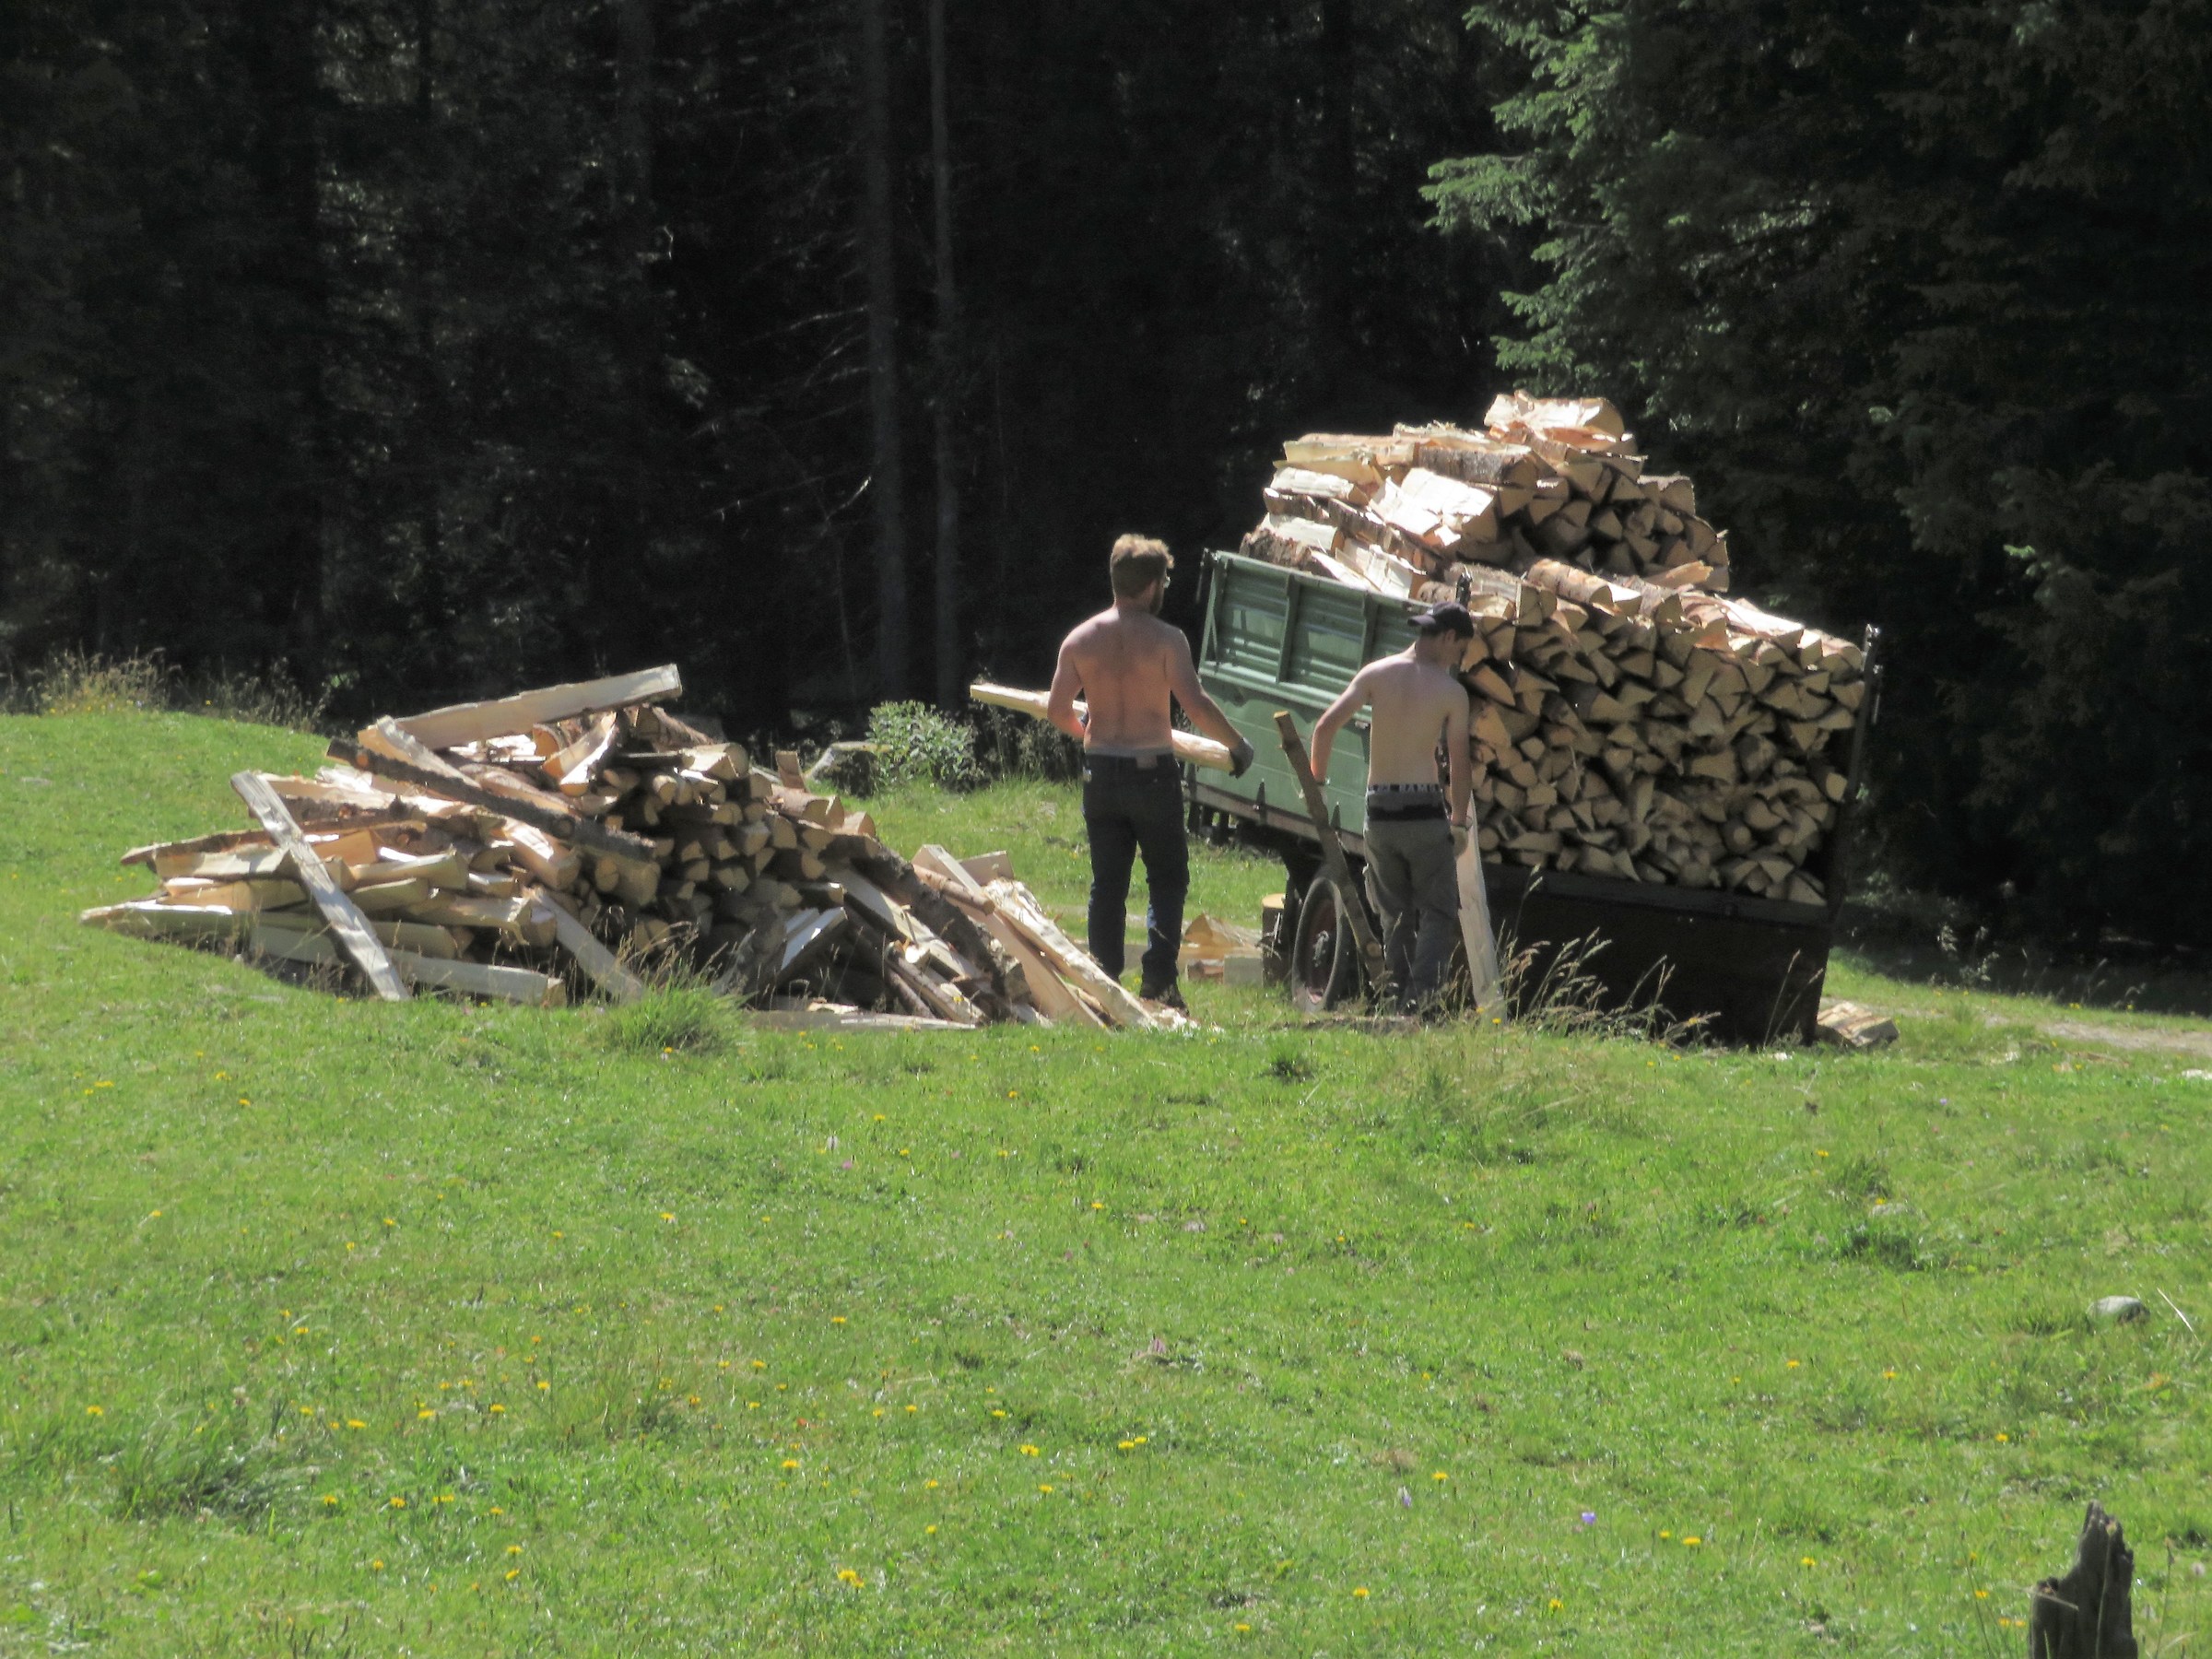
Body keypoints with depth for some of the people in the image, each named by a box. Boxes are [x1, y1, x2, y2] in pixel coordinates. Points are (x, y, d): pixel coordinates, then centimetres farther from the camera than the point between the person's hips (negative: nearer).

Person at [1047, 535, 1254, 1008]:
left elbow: (1056, 711, 3)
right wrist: (1237, 744, -4)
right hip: (1153, 772, -3)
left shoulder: (1081, 640, 2)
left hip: (1101, 773, 4)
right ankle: (1158, 980, -3)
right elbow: (1195, 705, -18)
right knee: (1167, 880, 7)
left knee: (1107, 884, 10)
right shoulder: (1166, 639, -10)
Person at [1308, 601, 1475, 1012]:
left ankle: (1401, 989, 11)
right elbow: (1460, 766, -4)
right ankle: (1425, 984, -15)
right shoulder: (1451, 692, -5)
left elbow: (1326, 726, -7)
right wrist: (1459, 824, 9)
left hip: (1379, 809, 3)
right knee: (1436, 910, 5)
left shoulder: (1377, 674, 1)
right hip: (1426, 809, -3)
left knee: (1394, 914, 15)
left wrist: (1316, 780, 7)